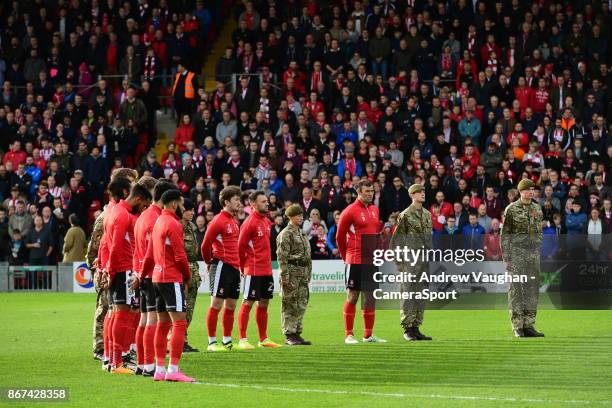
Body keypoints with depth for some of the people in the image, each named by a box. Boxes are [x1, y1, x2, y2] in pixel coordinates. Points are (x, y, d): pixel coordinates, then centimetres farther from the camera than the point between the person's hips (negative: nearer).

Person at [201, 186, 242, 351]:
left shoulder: (234, 221, 15)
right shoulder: (218, 221, -11)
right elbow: (205, 245, -10)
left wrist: (239, 264, 16)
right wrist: (210, 262, 4)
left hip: (234, 267, 8)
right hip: (222, 266, -8)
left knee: (230, 306, 10)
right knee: (216, 304, -5)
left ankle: (227, 341, 16)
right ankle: (212, 342, -3)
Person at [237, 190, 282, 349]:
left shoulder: (266, 221, 12)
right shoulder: (250, 222, -12)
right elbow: (240, 246, -12)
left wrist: (268, 262, 14)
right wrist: (244, 267, -4)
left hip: (267, 269, 8)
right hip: (253, 270, -8)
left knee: (264, 303, 12)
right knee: (248, 303, -5)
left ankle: (263, 339, 18)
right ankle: (242, 340, -2)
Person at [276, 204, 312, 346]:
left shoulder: (301, 233, 18)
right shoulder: (285, 234, -9)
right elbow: (282, 257, -14)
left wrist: (308, 274, 19)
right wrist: (285, 276, -19)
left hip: (303, 273, 8)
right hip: (292, 272, -8)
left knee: (301, 305, 9)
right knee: (290, 305, -5)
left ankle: (297, 333, 15)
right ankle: (289, 335, -4)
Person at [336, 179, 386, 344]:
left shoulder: (374, 210, 12)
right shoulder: (350, 211, -8)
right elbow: (340, 236, -4)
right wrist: (346, 257, 2)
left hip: (372, 261, 7)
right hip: (355, 261, -7)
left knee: (371, 296, 8)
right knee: (353, 296, -4)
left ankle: (368, 335, 15)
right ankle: (348, 335, 1)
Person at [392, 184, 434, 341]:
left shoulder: (427, 214, 14)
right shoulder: (405, 215, -5)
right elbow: (397, 239, -5)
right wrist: (399, 261, -9)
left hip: (425, 261, 7)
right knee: (408, 294, -6)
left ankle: (416, 328, 12)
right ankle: (407, 329, -3)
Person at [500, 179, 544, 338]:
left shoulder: (537, 209, 11)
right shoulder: (511, 209, -5)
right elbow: (505, 234, -4)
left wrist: (538, 255, 12)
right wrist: (506, 258, -10)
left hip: (533, 253, 5)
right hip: (516, 252, -5)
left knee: (532, 289, 3)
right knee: (516, 289, -5)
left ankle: (529, 326, 7)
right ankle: (518, 328, -2)